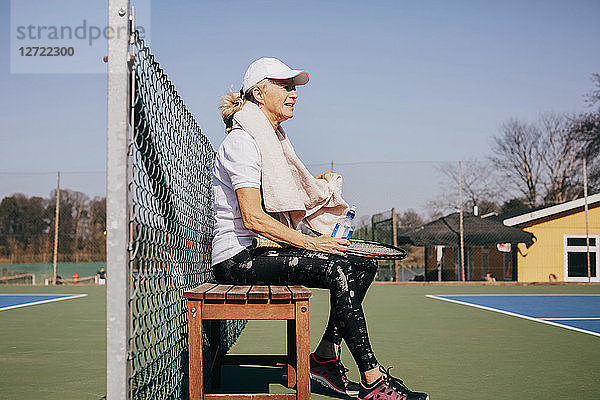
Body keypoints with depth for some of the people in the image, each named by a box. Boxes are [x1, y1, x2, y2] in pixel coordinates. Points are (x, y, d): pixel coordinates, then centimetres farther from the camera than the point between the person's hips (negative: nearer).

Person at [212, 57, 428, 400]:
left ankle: (326, 358, 0)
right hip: (237, 258, -10)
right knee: (337, 270, -27)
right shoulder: (242, 141, -12)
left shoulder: (275, 138, 20)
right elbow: (252, 217, -21)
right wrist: (310, 242, -22)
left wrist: (320, 182, 4)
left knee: (363, 265, -2)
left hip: (263, 251, 10)